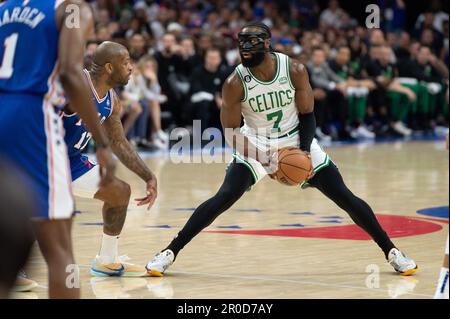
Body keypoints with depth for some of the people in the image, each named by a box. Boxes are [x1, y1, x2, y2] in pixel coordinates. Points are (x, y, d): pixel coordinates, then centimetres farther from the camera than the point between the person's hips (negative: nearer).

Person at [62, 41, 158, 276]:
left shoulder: (111, 101, 5)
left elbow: (118, 143, 15)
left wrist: (148, 177, 11)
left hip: (72, 160, 10)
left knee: (120, 192, 16)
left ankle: (106, 261, 33)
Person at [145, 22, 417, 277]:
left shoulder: (295, 70, -18)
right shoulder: (235, 83, -21)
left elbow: (307, 116, -6)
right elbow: (232, 132, -13)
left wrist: (304, 151, -21)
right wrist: (264, 160, -26)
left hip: (297, 140, 1)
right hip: (256, 145, -1)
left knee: (345, 197, -3)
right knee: (224, 198, -19)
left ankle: (392, 252, 10)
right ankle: (169, 253, -12)